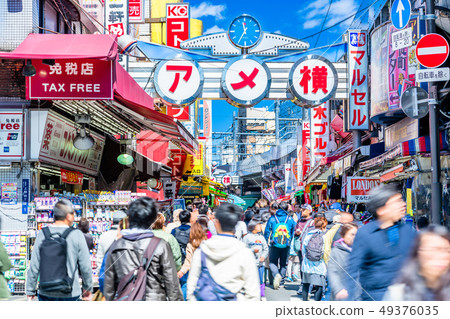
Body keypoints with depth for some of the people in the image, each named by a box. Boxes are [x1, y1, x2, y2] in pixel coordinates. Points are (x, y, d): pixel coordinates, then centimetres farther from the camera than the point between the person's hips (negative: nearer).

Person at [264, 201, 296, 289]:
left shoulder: (272, 219, -4)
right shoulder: (290, 220, -1)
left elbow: (266, 232, 2)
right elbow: (292, 233, 7)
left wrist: (267, 242, 16)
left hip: (274, 245, -2)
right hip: (286, 246, 2)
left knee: (272, 262, 8)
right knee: (283, 263, 14)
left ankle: (276, 274, -21)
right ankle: (281, 282, 16)